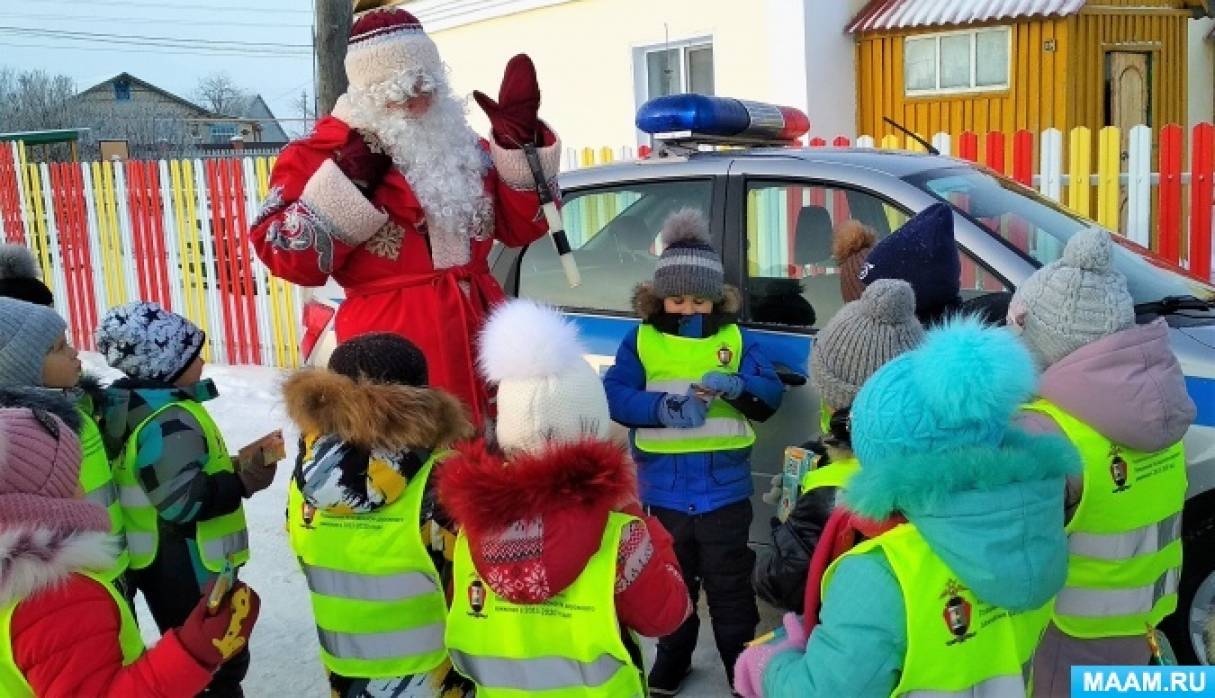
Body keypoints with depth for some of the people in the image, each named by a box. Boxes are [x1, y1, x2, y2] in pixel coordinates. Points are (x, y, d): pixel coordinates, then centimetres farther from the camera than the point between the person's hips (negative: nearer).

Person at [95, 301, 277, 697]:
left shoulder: (129, 407, 9)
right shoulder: (168, 421, -24)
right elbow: (184, 502, -30)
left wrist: (232, 470, 11)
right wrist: (243, 481, -24)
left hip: (163, 561, 10)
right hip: (186, 566, -10)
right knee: (217, 662, 2)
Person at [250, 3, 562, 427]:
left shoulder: (464, 147, 16)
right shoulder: (326, 153, -1)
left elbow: (520, 227, 13)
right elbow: (287, 256, -11)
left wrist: (522, 141, 3)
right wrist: (348, 183, -18)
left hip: (482, 335, 7)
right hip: (395, 350, -6)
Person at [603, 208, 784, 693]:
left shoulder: (734, 339, 1)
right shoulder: (642, 340, -1)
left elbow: (772, 395, -5)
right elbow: (613, 394, -13)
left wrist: (737, 386, -27)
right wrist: (665, 407, -29)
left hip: (724, 486, -1)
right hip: (665, 488, 1)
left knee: (728, 582, 10)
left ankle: (743, 664, 27)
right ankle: (672, 659, 38)